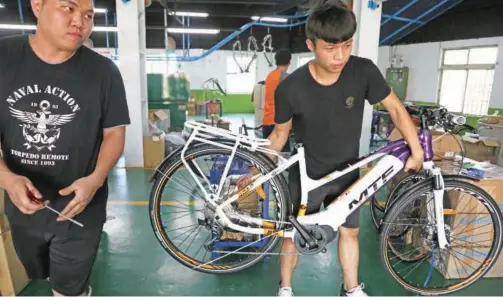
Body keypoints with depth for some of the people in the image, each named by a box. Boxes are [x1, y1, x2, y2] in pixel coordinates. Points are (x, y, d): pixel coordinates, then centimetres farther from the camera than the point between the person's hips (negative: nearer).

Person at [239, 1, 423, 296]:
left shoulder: (364, 71, -20)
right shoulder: (291, 88, -25)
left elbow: (395, 108, -6)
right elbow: (280, 134, -9)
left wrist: (417, 153, -5)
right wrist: (256, 170, -7)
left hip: (347, 172, 3)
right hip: (307, 175, -2)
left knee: (350, 231, 18)